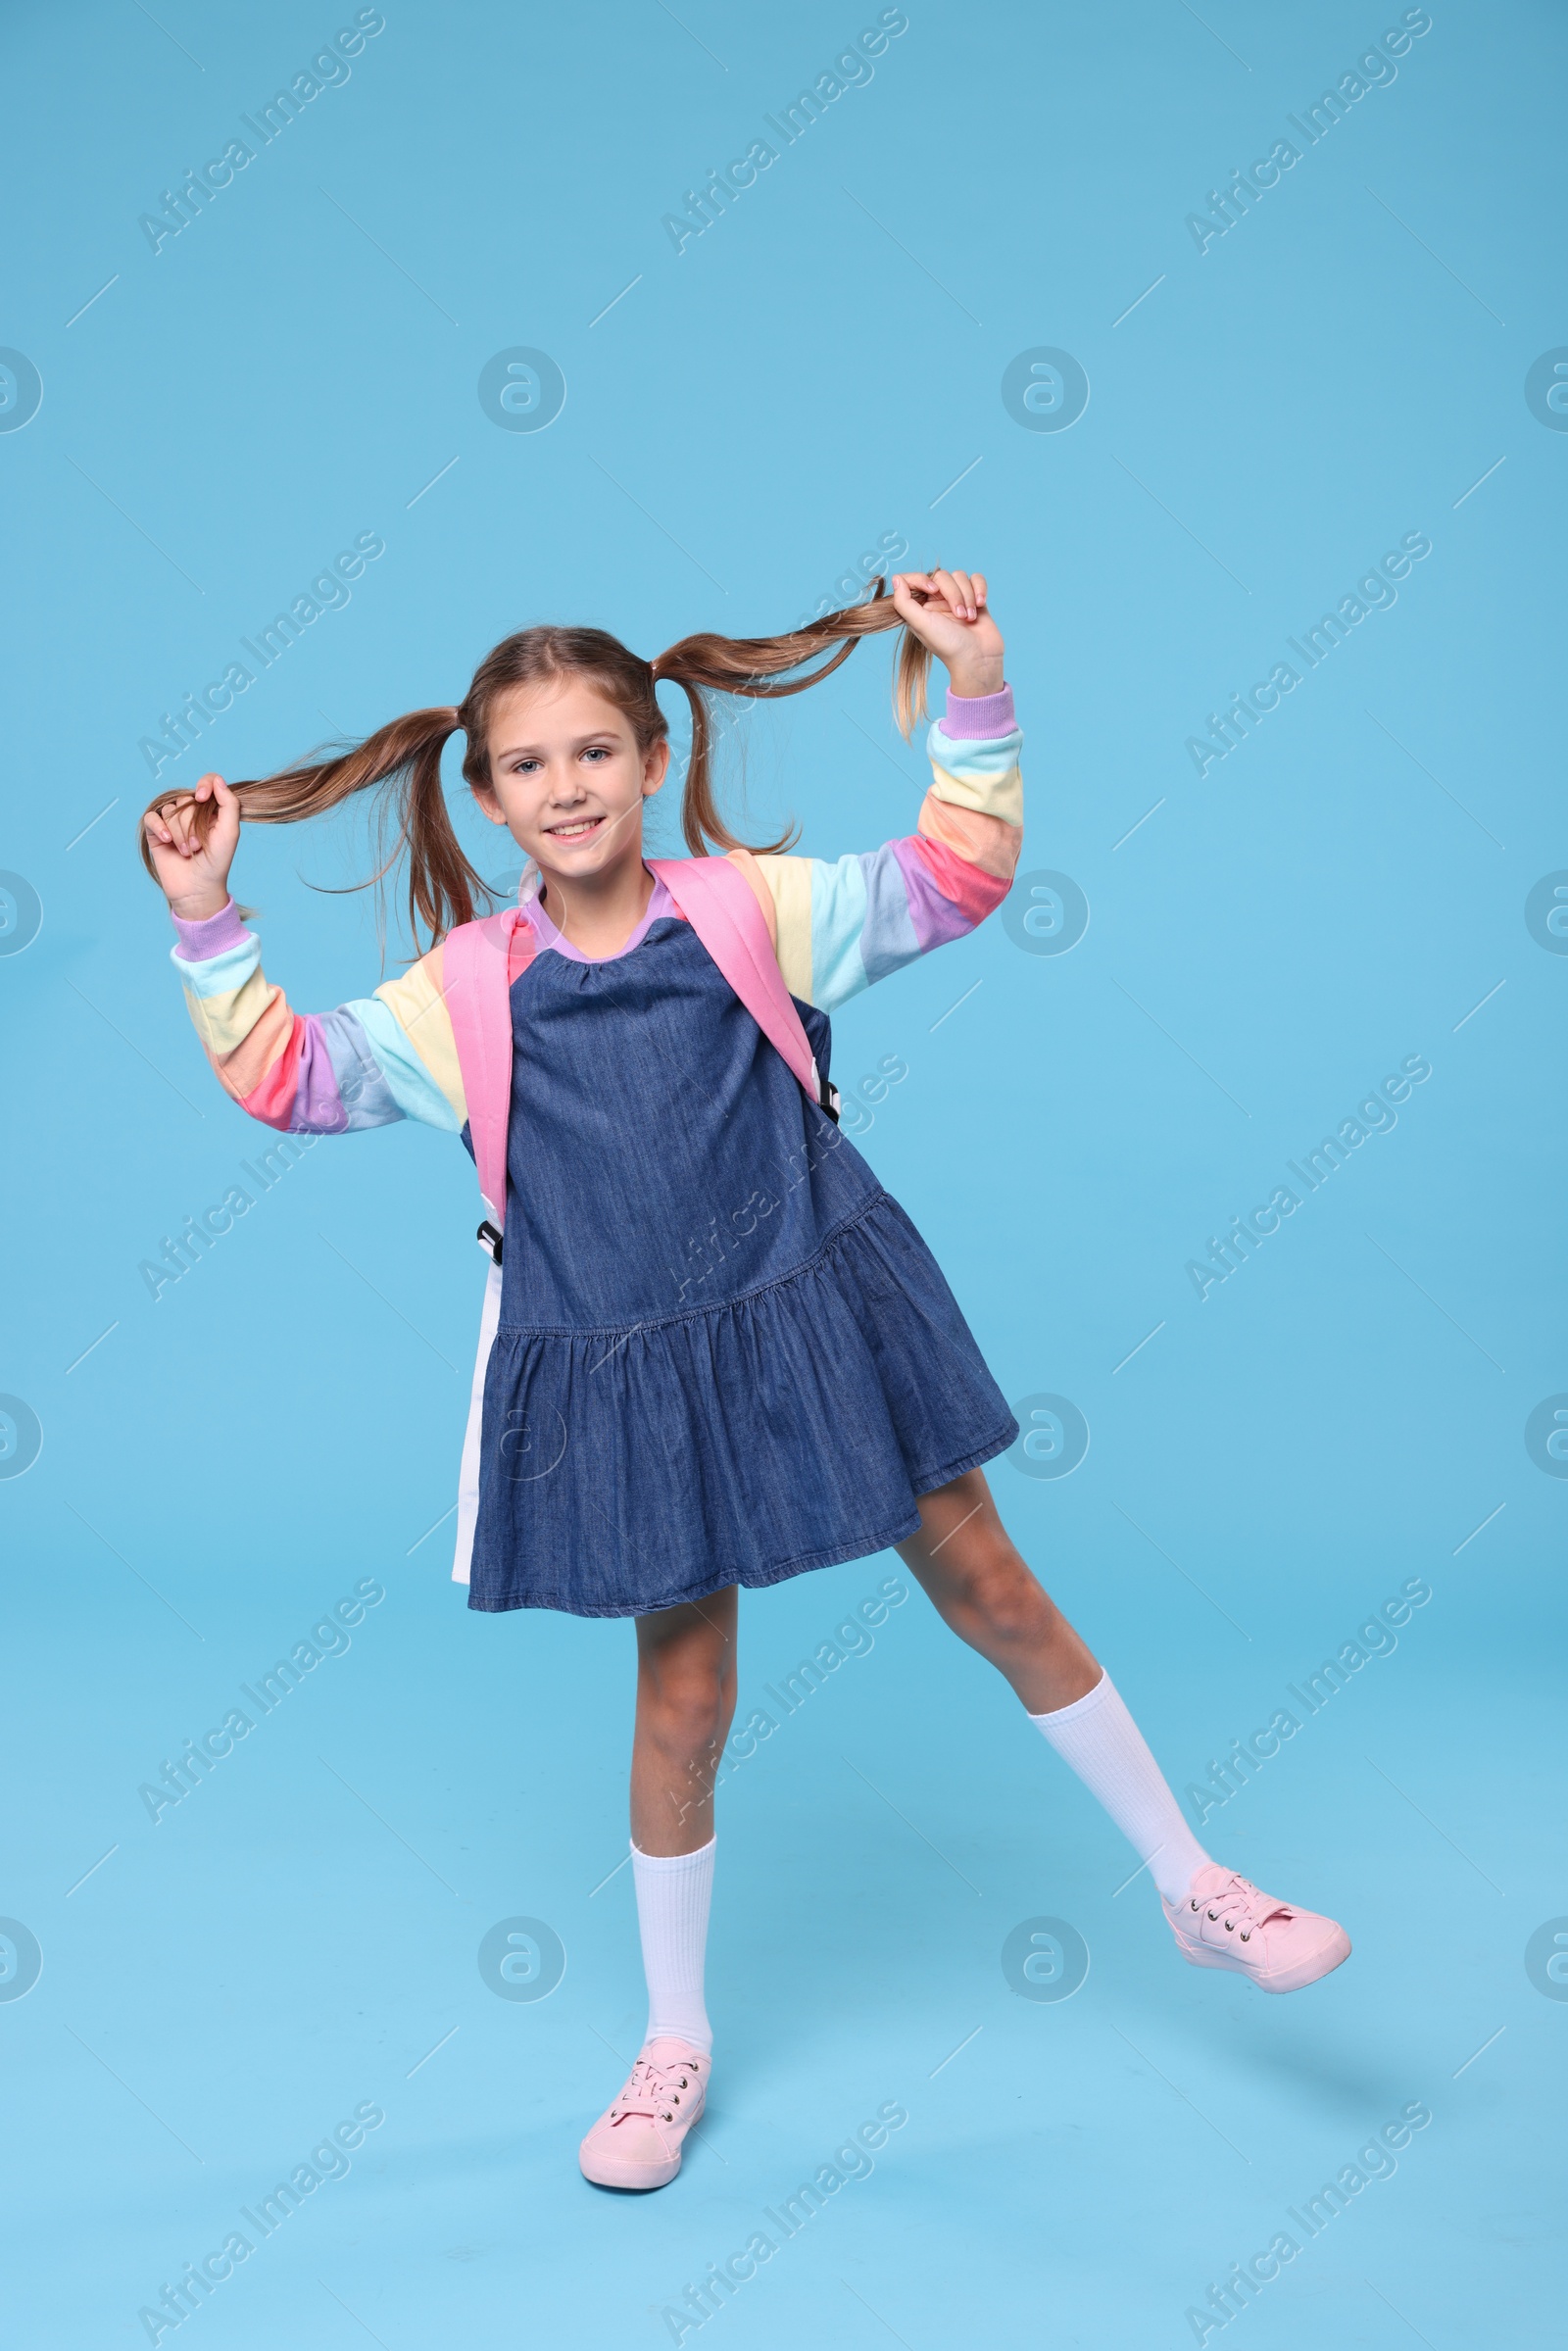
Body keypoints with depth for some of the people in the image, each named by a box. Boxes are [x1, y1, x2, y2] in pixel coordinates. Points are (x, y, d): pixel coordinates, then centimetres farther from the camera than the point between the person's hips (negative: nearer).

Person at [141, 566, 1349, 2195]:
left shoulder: (752, 903, -2)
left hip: (814, 1314, 0)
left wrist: (974, 699, -13)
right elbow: (290, 1075, 0)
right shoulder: (465, 990, 0)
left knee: (995, 1597, 9)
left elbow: (948, 882, -4)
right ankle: (675, 2043, 29)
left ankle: (1196, 1889, 28)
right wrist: (207, 926, -9)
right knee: (682, 1703, 9)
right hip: (628, 1374, 0)